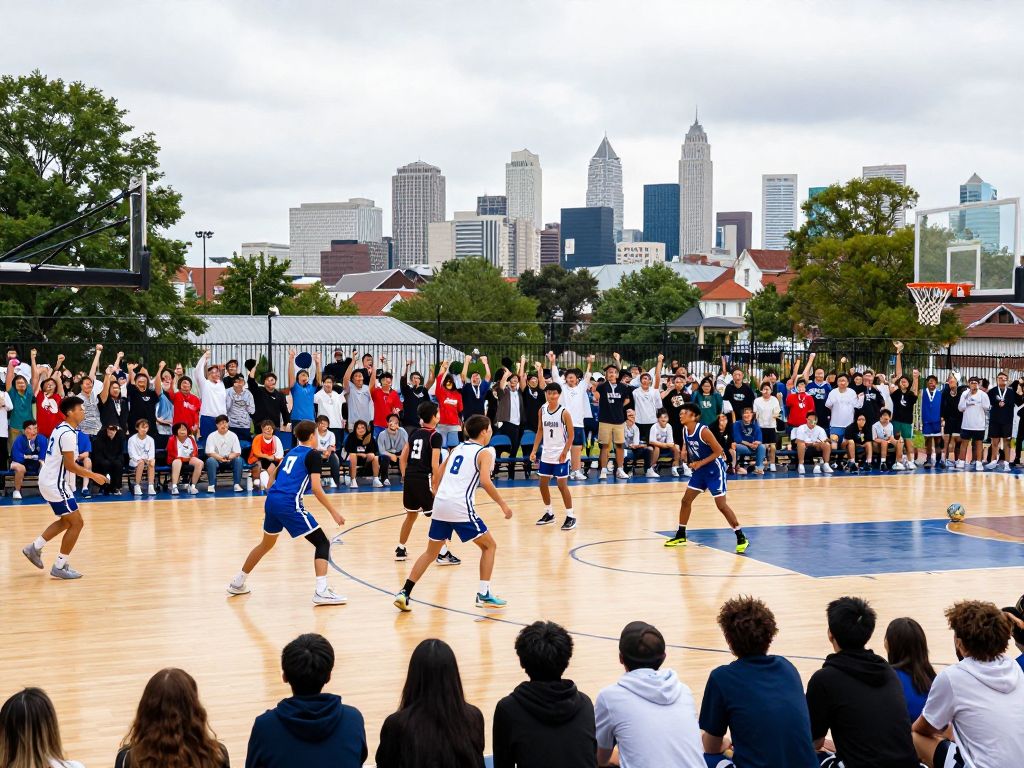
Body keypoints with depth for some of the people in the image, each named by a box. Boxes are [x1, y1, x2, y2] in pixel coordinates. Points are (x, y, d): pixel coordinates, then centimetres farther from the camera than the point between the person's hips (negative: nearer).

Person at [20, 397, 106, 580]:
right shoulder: (68, 434, -20)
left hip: (51, 481, 10)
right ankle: (59, 567, 1)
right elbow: (70, 465, -21)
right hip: (55, 484, -10)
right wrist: (94, 476, -14)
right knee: (77, 523, -4)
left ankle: (35, 547, 25)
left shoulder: (61, 428, 11)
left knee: (67, 521, 22)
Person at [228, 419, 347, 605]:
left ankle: (238, 583, 40)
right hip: (290, 504, -8)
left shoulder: (291, 452, 22)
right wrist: (333, 512, -7)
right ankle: (321, 592, -16)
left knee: (266, 544, 29)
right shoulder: (313, 455, 1)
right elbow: (316, 487, -9)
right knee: (322, 543, -2)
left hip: (271, 500, 8)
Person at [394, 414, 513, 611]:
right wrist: (503, 504, -8)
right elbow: (485, 481, -15)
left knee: (431, 552, 17)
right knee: (489, 545, 10)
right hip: (461, 506, -6)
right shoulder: (485, 452, 1)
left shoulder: (457, 448, 20)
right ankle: (484, 595, 5)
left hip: (440, 504, 6)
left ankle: (404, 593, 8)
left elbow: (438, 475, 21)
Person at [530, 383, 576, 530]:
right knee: (543, 484, 10)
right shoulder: (542, 411, 2)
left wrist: (564, 452, -19)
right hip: (546, 454, 6)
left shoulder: (564, 413, -13)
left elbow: (571, 434, -11)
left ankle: (571, 516, 4)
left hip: (560, 455, -6)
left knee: (562, 485, -4)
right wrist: (534, 450, 4)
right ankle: (548, 513, 25)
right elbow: (540, 431, 10)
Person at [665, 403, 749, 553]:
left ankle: (741, 538, -1)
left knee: (721, 505, -10)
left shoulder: (703, 431, -24)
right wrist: (693, 462, 0)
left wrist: (700, 463, -24)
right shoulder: (685, 430, -1)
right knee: (686, 500, 8)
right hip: (700, 469, 8)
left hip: (714, 468, -8)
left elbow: (718, 451, -21)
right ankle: (680, 536, 21)